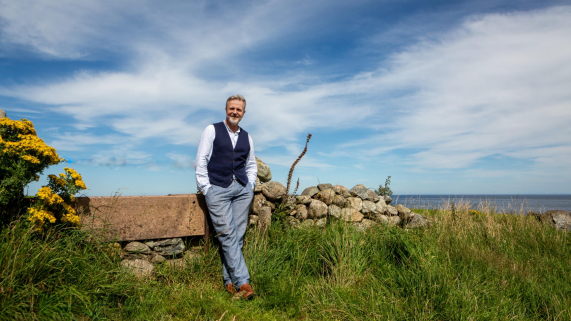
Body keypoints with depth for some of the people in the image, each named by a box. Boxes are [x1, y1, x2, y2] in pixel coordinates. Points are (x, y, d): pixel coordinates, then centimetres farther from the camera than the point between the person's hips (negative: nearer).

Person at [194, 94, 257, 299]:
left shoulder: (247, 138, 18)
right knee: (227, 235, -11)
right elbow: (201, 161, 4)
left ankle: (229, 281, 8)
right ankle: (242, 282, -10)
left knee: (238, 236, 0)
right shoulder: (212, 130, 8)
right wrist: (205, 188, -3)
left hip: (242, 190, 4)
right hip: (218, 189, -3)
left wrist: (250, 185, 11)